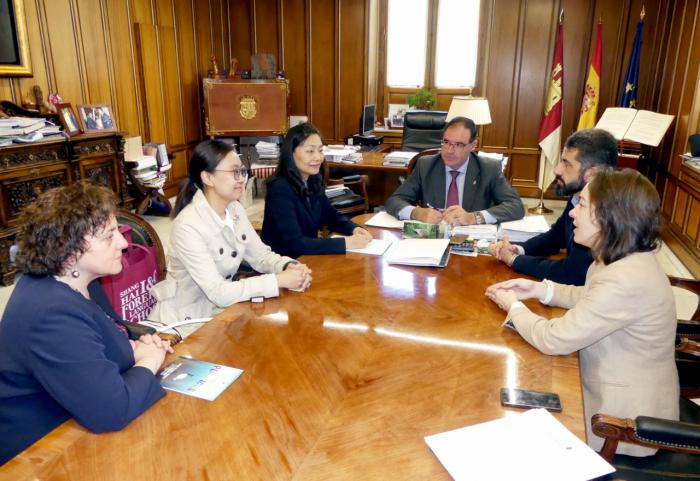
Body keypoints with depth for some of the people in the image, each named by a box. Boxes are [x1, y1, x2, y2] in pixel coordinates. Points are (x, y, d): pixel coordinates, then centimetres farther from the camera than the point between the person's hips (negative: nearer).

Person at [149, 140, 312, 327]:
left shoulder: (235, 210, -2)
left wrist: (290, 266, -17)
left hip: (220, 310, 7)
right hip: (185, 319, -7)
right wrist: (280, 280, -28)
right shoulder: (188, 225, -25)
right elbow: (218, 293, -28)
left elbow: (260, 255, 4)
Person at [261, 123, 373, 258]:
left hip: (307, 258, 7)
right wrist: (346, 243, -29)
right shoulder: (280, 189, -22)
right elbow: (295, 243, -29)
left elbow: (330, 215, 13)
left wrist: (355, 229, -8)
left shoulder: (313, 181, 0)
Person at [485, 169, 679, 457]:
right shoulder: (625, 260, -3)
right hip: (610, 391, 8)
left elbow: (554, 340, -27)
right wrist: (541, 289, 0)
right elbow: (591, 299, 16)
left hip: (624, 420, -8)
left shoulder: (627, 281, -33)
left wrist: (514, 306, -10)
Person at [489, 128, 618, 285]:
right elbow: (555, 236, 14)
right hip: (574, 288, 6)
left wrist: (514, 259, -14)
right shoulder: (578, 199, 0)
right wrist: (518, 249, -4)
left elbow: (572, 273, -26)